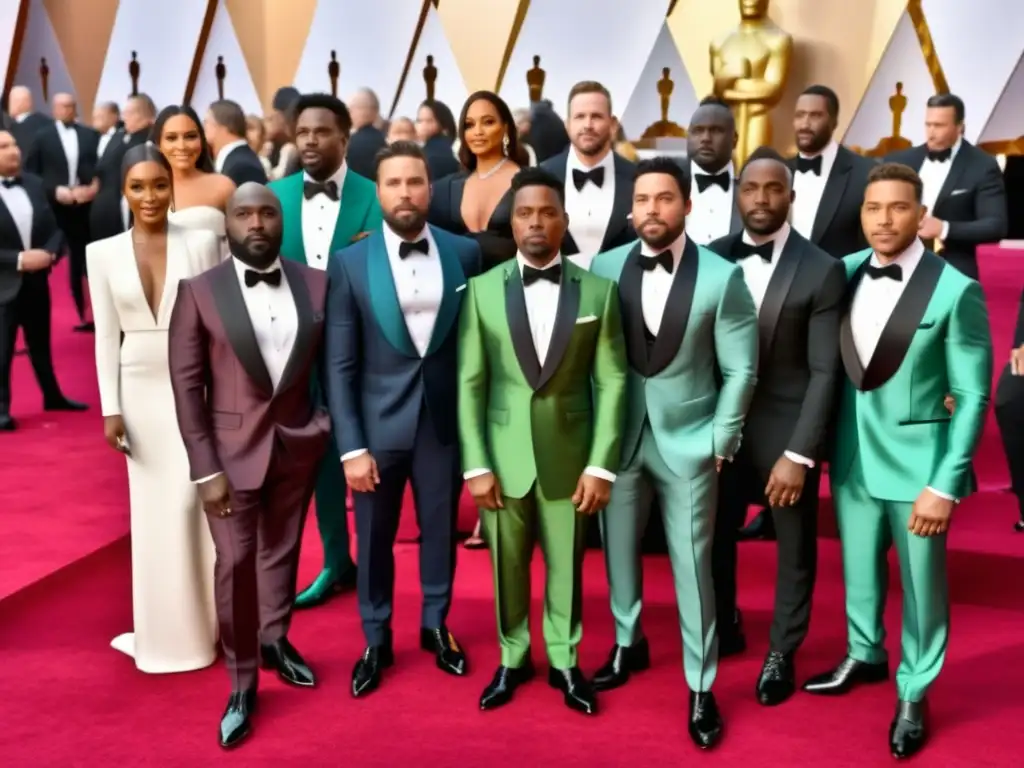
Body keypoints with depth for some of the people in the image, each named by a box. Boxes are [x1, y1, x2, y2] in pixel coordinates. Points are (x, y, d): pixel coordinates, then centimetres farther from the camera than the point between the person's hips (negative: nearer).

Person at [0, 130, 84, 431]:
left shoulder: (35, 184, 4)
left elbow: (54, 228, 8)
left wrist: (49, 253, -11)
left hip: (36, 280, 5)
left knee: (41, 343, 19)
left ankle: (52, 396, 34)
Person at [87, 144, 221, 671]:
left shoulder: (202, 242, -2)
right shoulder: (103, 252, 2)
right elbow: (106, 335, 3)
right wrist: (111, 408, -2)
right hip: (141, 391, 2)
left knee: (190, 503, -4)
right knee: (152, 511, 9)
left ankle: (198, 621, 14)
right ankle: (165, 628, 22)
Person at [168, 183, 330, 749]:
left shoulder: (317, 284, -1)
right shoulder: (198, 291, -8)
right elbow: (186, 385, -8)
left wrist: (330, 425, -2)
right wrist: (205, 469, -11)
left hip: (298, 443, 3)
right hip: (233, 447, -2)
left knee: (281, 550, 17)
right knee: (235, 563, 1)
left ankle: (274, 641, 39)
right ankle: (242, 685, 16)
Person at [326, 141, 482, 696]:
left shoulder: (464, 254, -2)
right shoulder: (350, 263, -6)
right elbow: (339, 365, -7)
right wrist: (351, 447, -10)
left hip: (445, 421, 1)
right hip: (378, 425, -1)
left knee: (440, 530, 16)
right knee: (374, 540, 12)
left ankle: (436, 626, 38)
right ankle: (376, 641, 31)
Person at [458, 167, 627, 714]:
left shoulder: (598, 291, -1)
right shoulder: (482, 289, -1)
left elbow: (611, 383, -2)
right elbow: (470, 383, -2)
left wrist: (601, 465, -7)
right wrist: (476, 464, -7)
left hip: (570, 456, 0)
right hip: (503, 456, 0)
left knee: (567, 566, 12)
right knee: (507, 567, 12)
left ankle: (564, 662, 31)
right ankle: (512, 660, 32)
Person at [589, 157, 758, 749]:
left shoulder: (722, 277, -9)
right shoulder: (606, 268, -2)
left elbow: (741, 370, -4)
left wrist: (720, 442, -6)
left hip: (689, 443, -2)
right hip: (617, 438, 3)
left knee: (693, 567, 4)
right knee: (618, 550, 15)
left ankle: (701, 687, 18)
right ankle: (629, 645, 39)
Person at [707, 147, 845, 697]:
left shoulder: (822, 270, -9)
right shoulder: (712, 258, 0)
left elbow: (824, 371, -11)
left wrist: (799, 454, -16)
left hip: (786, 430, -3)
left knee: (794, 549, 12)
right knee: (713, 536, 15)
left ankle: (781, 653, 32)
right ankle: (723, 629, 39)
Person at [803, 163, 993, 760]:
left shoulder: (955, 291, -14)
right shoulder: (845, 273, -1)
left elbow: (972, 396, -12)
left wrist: (946, 485, -14)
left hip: (917, 462, -4)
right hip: (852, 457, 4)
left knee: (921, 585, 11)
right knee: (859, 570, 20)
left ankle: (914, 694, 30)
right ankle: (865, 656, 44)